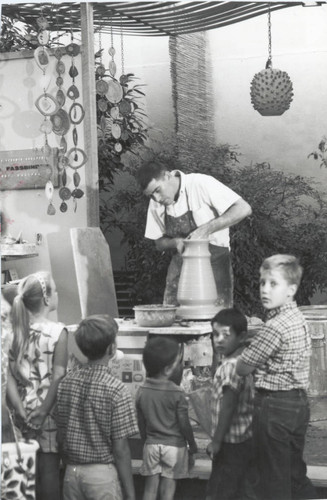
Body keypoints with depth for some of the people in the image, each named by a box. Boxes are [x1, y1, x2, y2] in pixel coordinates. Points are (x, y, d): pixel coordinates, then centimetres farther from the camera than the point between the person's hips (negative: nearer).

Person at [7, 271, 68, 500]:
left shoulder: (18, 331, 2)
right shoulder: (58, 331, -12)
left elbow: (10, 375, -2)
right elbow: (58, 378, -16)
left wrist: (20, 409, -5)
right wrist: (44, 412, -12)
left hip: (26, 414, 5)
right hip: (49, 412, -5)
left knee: (31, 470, 13)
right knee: (51, 469, 4)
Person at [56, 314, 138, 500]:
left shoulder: (66, 382, 1)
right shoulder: (117, 390, -14)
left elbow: (60, 436, 6)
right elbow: (120, 449, -13)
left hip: (71, 471, 5)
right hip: (103, 473, -5)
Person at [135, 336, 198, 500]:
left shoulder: (141, 392, -4)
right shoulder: (177, 393, -16)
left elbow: (141, 424, 5)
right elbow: (184, 425, -10)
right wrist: (193, 447, 3)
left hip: (151, 444, 3)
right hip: (174, 446, -3)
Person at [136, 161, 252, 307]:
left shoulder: (200, 184, -17)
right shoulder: (156, 204, 1)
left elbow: (243, 209, -21)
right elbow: (159, 243, 11)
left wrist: (206, 229, -27)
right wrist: (176, 242, -12)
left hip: (214, 262, -5)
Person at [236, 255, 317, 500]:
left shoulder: (275, 326, -21)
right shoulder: (298, 318, 8)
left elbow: (242, 368, -13)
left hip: (275, 406, -9)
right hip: (299, 403, 9)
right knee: (296, 474, 18)